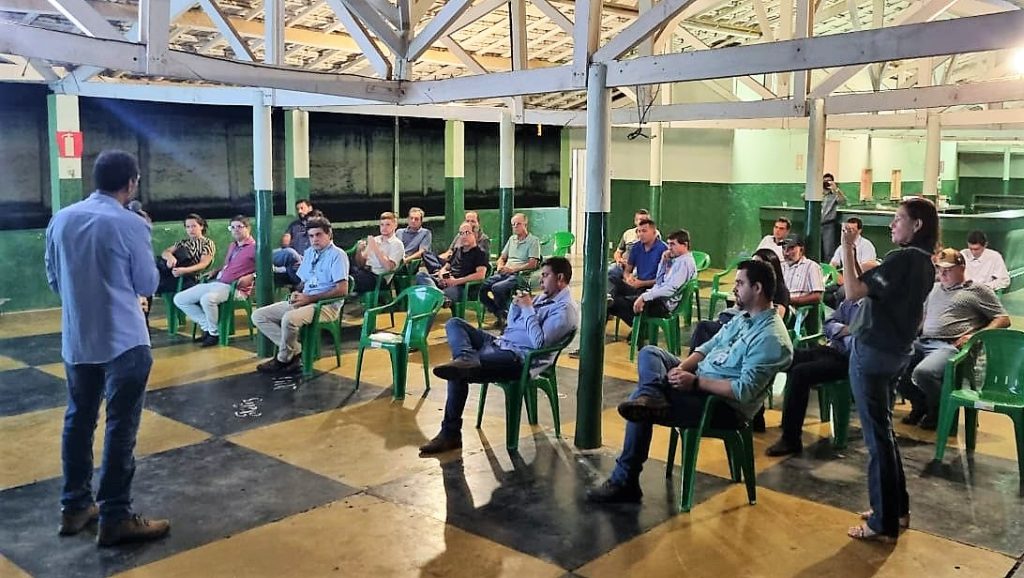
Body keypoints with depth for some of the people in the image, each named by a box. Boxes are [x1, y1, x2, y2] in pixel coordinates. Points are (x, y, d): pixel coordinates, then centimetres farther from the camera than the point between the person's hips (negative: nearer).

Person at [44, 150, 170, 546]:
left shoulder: (61, 220, 3)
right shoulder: (131, 225, -14)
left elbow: (54, 279, 12)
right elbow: (148, 285, -4)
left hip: (76, 340, 6)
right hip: (123, 340, -6)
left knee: (78, 420, 15)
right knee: (121, 426, 0)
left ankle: (75, 507, 25)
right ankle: (115, 518, 5)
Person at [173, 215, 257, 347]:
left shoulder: (254, 247, -4)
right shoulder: (233, 246, 24)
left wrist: (249, 278, -22)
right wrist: (215, 271, 20)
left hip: (235, 287, -9)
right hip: (216, 282, 9)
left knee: (207, 299, -39)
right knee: (179, 299, 0)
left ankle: (215, 333, -16)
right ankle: (207, 326, 1)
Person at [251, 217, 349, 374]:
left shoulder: (337, 255, -8)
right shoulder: (309, 253, 17)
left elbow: (342, 290, -17)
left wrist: (310, 298, -17)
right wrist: (297, 293, 1)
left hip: (326, 305, -9)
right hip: (303, 301, 9)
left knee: (289, 319, -36)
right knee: (258, 316, -3)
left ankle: (284, 360, -10)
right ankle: (295, 351, -10)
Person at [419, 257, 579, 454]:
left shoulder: (565, 309, -10)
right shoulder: (543, 297, 19)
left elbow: (540, 342, -21)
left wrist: (528, 309, -13)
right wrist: (516, 305, 6)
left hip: (519, 358, -10)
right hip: (501, 342, 10)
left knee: (458, 373, -26)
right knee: (454, 323, -8)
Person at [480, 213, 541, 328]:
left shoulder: (533, 241, 1)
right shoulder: (511, 239, 23)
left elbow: (532, 264, -10)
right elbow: (502, 258, 28)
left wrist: (513, 269, -17)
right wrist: (500, 266, 3)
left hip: (519, 275, -7)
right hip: (505, 273, 7)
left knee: (497, 288, -32)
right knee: (482, 287, -17)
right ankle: (500, 315, -6)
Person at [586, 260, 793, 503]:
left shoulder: (771, 338, -20)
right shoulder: (744, 317, 10)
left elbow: (744, 391, -26)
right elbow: (709, 347, 13)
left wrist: (695, 382, -24)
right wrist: (681, 367, -7)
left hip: (725, 405, -10)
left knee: (641, 409, -18)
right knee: (649, 353, -1)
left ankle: (624, 481, -6)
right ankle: (652, 396, -31)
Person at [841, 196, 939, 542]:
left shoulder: (903, 258, -18)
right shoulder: (923, 262, 11)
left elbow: (853, 292, -24)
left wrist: (847, 250, -14)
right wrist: (854, 255, 9)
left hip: (872, 352, -9)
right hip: (895, 351, 9)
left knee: (877, 436, -1)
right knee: (883, 431, 20)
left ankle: (884, 524, 8)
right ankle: (897, 509, 30)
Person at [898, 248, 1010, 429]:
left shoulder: (978, 290, 8)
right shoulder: (934, 288, 27)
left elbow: (1003, 319, 5)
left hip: (950, 346, -6)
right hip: (922, 342, 7)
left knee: (923, 372, -34)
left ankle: (939, 411, -2)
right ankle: (920, 405, 7)